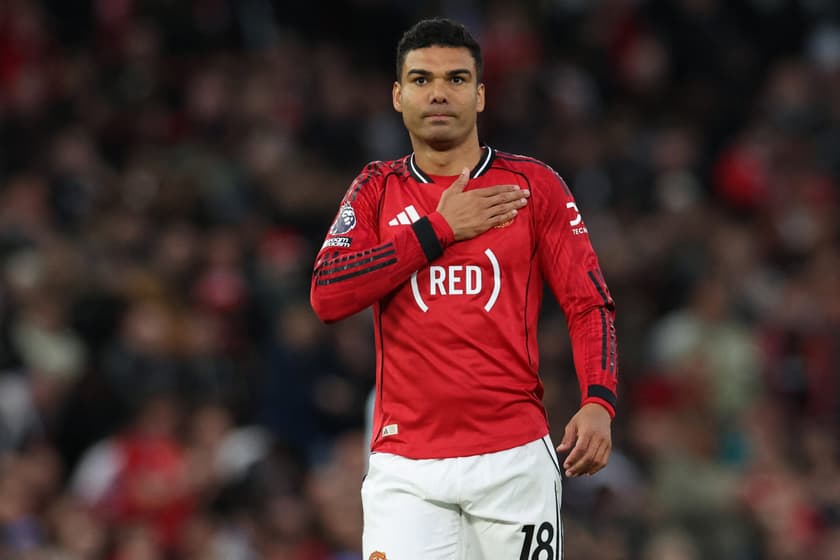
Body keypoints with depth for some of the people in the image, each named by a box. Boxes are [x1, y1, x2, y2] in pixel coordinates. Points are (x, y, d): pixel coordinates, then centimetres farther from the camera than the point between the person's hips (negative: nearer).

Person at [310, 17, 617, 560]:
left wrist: (599, 402, -14)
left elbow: (590, 303, 3)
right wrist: (439, 229, -6)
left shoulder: (533, 185, 6)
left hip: (516, 459, 0)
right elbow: (327, 296, -5)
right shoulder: (377, 190, 10)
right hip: (405, 469, 0)